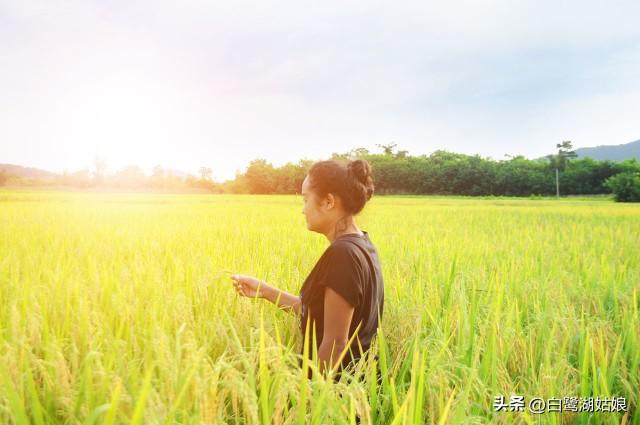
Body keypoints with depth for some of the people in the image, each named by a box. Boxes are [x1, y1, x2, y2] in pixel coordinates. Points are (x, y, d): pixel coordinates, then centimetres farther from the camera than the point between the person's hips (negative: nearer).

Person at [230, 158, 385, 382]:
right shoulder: (361, 245, 5)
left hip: (338, 381, -9)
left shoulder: (342, 253, -24)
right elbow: (319, 310, 10)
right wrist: (265, 291, 8)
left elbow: (335, 343, -23)